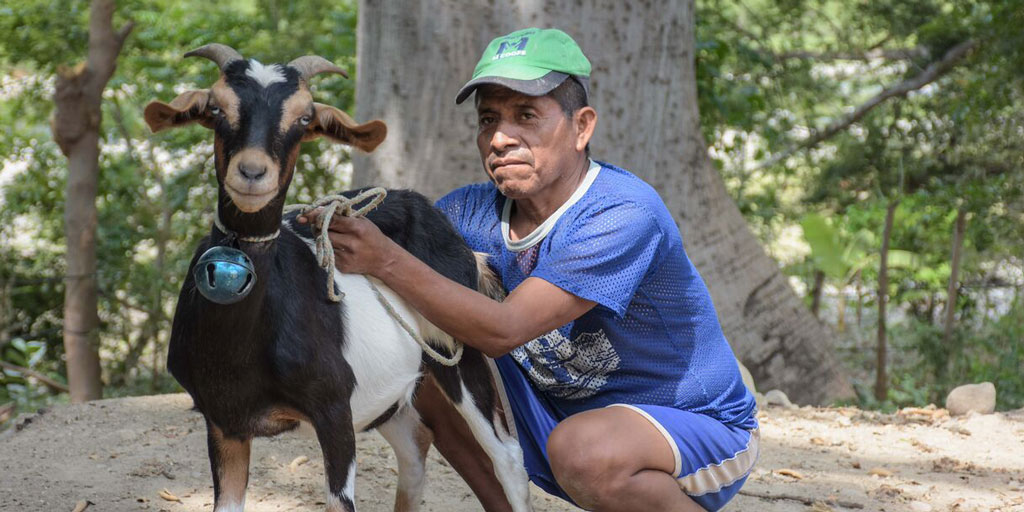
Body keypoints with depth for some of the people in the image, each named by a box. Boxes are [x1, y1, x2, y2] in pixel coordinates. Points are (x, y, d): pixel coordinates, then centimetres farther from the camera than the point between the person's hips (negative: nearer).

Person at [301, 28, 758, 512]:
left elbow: (503, 330, -33)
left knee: (584, 448, -38)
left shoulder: (624, 214, -26)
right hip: (568, 411, 6)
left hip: (701, 429, -6)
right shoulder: (474, 211, -3)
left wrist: (386, 260, -39)